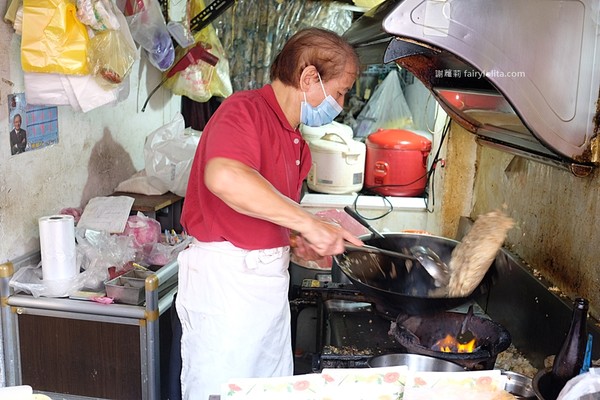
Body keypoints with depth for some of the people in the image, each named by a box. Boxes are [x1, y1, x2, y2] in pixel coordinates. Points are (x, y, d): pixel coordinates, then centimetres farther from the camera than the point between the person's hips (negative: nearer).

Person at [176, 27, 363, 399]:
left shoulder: (294, 140, 15)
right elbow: (223, 177, -36)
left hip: (269, 277, 9)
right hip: (226, 276, -9)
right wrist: (307, 223, -30)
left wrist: (295, 239, 6)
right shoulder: (245, 109, -14)